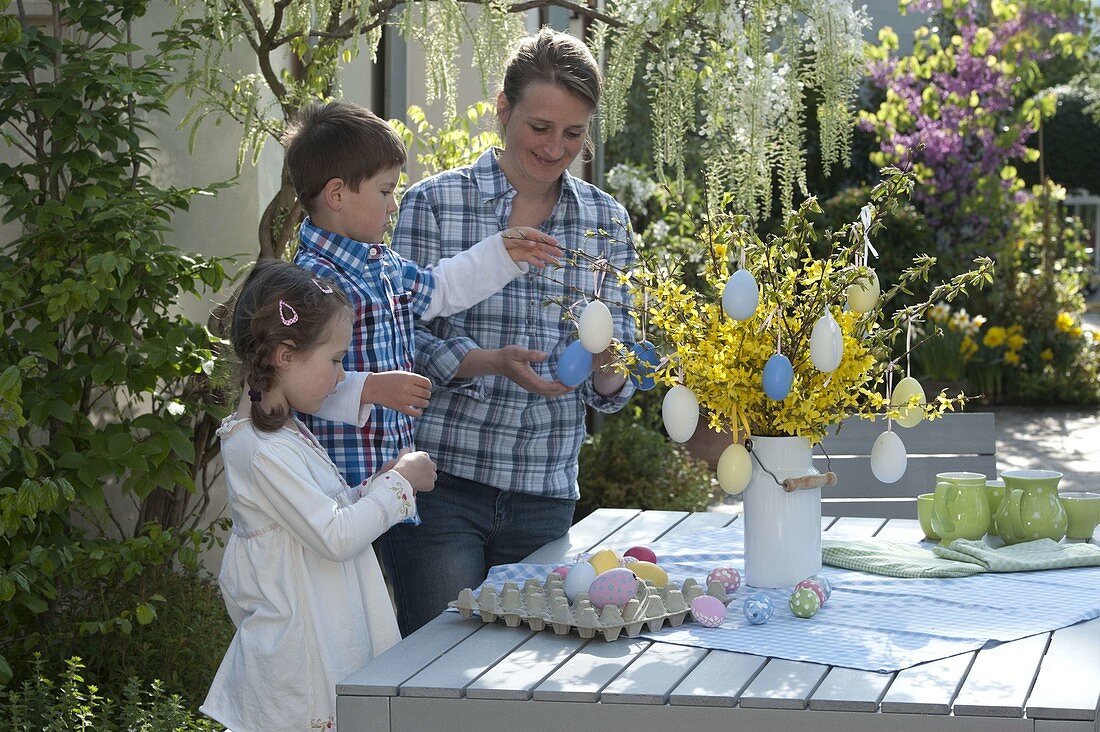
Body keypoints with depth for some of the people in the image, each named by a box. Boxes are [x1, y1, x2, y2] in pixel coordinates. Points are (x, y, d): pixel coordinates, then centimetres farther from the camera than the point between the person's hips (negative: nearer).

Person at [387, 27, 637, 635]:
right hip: (439, 479, -3)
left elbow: (613, 387, 6)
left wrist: (605, 368, -17)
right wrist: (493, 363, -24)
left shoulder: (606, 221, 8)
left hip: (544, 494, 4)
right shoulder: (435, 203, -3)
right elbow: (406, 343, -7)